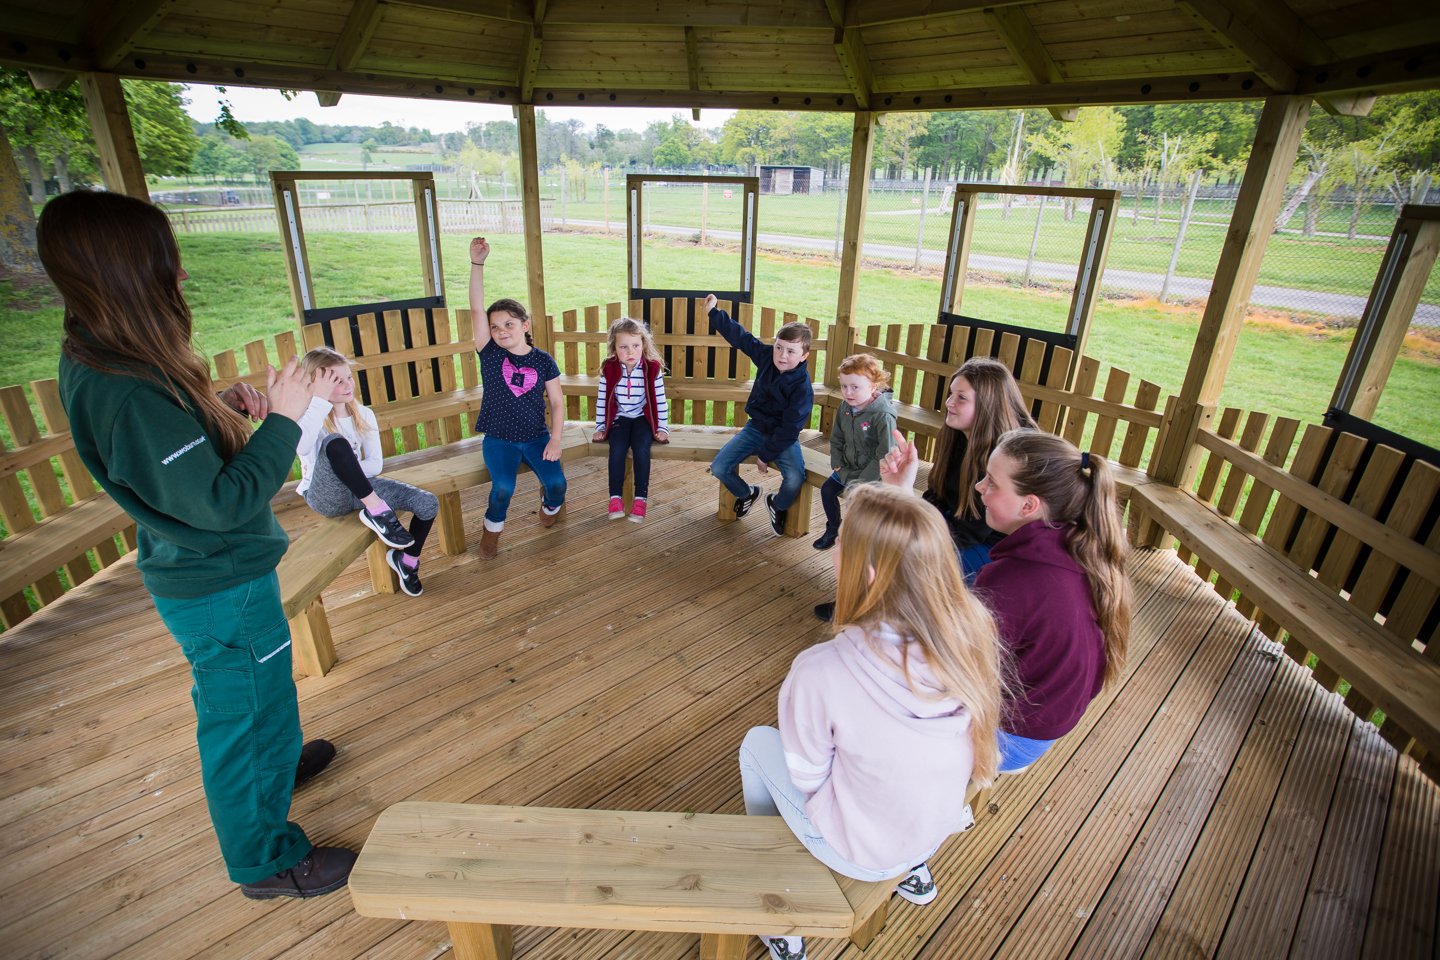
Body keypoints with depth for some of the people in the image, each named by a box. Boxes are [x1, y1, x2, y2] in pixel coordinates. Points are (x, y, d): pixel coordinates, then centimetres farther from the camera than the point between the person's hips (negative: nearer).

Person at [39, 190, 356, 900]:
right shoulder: (127, 393, -33)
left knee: (256, 692, 31)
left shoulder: (94, 359, -1)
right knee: (243, 713, 10)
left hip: (203, 570, 9)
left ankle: (277, 759, 58)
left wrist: (222, 405, -1)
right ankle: (265, 860, 32)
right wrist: (281, 419, -24)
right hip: (221, 589, -9)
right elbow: (224, 500, -30)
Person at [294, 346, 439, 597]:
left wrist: (349, 470, -18)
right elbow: (301, 449, -35)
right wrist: (320, 399, -35)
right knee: (334, 442, -35)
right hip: (326, 496, -5)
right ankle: (376, 511, -26)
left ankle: (407, 559, 13)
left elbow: (376, 464, 1)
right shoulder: (307, 416, -11)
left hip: (359, 487, 5)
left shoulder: (363, 414, 3)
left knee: (428, 503, -14)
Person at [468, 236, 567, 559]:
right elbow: (476, 309, -13)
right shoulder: (490, 353, -4)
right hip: (498, 438, -1)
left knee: (556, 482, -16)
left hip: (537, 436, 1)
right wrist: (477, 263, -22)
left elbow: (557, 402, 0)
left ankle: (550, 504, 23)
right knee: (503, 487, -23)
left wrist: (555, 439, -11)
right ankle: (493, 526, 9)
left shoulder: (543, 360, -2)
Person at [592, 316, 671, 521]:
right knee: (617, 449, -24)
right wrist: (600, 427, 2)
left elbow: (660, 400, -4)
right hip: (619, 418, 1)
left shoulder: (653, 368, -10)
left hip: (643, 418, -1)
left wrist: (663, 428, -4)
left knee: (641, 449, -26)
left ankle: (641, 498, -16)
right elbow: (601, 399, 2)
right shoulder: (608, 368, -7)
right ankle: (615, 497, -15)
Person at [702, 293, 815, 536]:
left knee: (795, 479, -29)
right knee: (719, 467, -10)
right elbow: (740, 336, 1)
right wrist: (714, 312, 1)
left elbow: (789, 429, -20)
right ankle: (746, 493, 24)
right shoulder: (766, 357, -9)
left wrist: (765, 454, -17)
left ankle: (778, 505, 9)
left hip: (783, 436, -4)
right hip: (756, 427, 5)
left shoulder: (802, 387, -23)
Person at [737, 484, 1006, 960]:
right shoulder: (974, 637, -23)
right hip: (938, 829, 5)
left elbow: (807, 779, -18)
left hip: (857, 852, -4)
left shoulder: (820, 671, -36)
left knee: (758, 743, 19)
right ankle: (914, 870, 43)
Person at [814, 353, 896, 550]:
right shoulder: (845, 408, -4)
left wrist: (861, 481, -22)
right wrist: (838, 466, -2)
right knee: (827, 489, 5)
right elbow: (836, 440, 10)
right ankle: (832, 529, 28)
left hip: (872, 473, -7)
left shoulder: (883, 416, -26)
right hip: (849, 468, 7)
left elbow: (884, 456, -24)